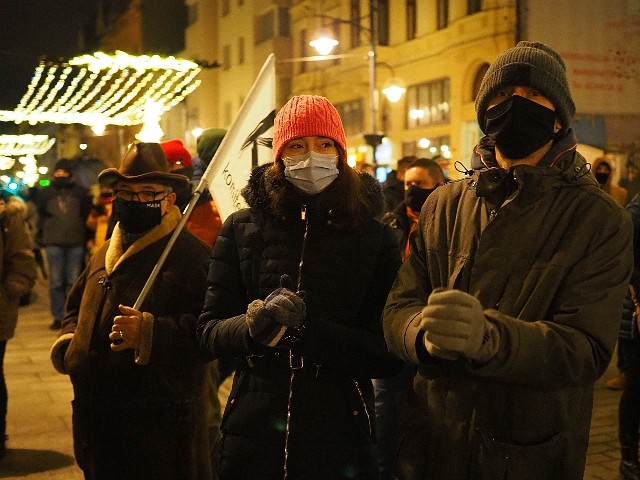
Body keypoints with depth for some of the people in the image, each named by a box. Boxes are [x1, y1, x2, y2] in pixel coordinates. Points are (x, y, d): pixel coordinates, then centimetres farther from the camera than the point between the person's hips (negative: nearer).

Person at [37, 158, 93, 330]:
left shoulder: (80, 192, 5)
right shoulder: (46, 193, 8)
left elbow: (88, 215, 6)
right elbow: (41, 216, 12)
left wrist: (86, 237, 0)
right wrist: (42, 236, 4)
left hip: (76, 243, 0)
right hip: (54, 243, 1)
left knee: (74, 281, 5)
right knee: (56, 282, 2)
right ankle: (58, 316, 8)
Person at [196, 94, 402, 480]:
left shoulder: (376, 238, -3)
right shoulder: (242, 229, 0)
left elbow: (389, 355, -7)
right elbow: (209, 329, 1)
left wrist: (306, 327, -22)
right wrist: (251, 327, -21)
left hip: (341, 437, -1)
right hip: (252, 430, 1)